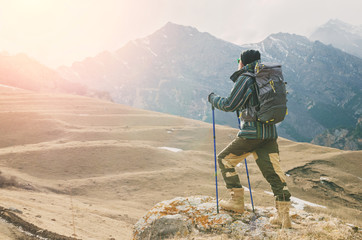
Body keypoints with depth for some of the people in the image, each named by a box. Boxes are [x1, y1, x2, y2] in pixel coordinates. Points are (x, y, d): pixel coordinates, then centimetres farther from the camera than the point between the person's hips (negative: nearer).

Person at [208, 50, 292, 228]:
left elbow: (229, 105, -7)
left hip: (252, 133, -7)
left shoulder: (244, 79, -6)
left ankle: (237, 201, 14)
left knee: (224, 159, 11)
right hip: (270, 133, 7)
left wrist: (213, 98, 8)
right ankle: (284, 216, 3)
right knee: (274, 172, 6)